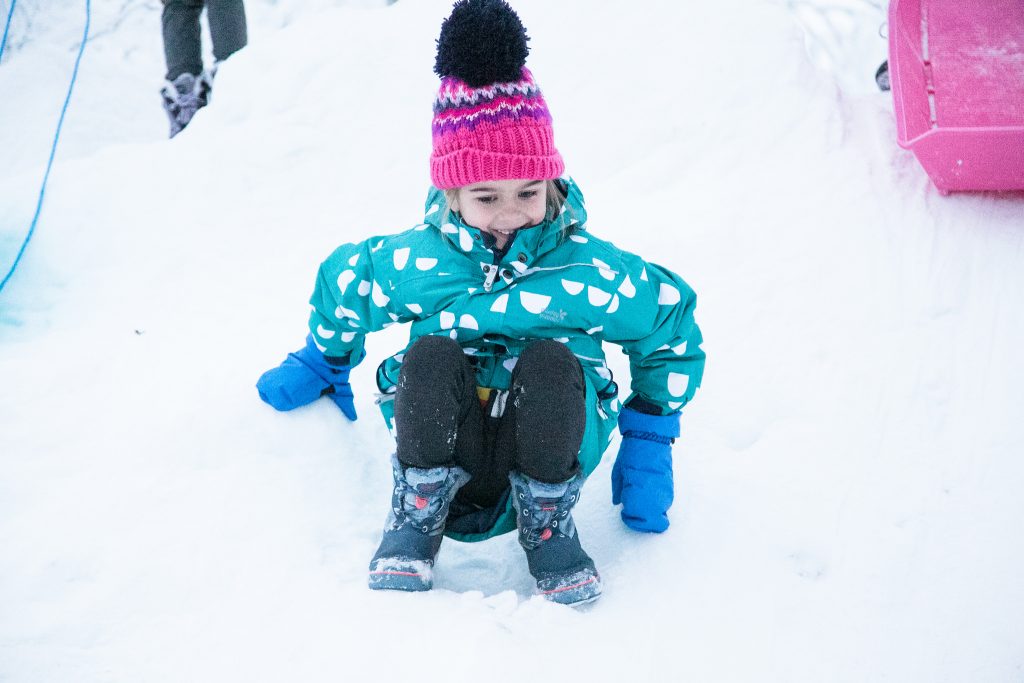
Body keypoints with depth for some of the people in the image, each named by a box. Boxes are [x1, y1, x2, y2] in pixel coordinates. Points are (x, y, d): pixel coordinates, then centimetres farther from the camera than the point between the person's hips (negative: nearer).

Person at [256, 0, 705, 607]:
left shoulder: (591, 273, -15)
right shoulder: (413, 264, -12)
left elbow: (673, 326, 3)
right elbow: (341, 283, 11)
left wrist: (650, 443, 2)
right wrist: (321, 366, 27)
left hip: (548, 455, 0)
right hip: (443, 450, 0)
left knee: (550, 362, -33)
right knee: (431, 356, -32)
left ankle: (549, 526, -9)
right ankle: (416, 518, -9)